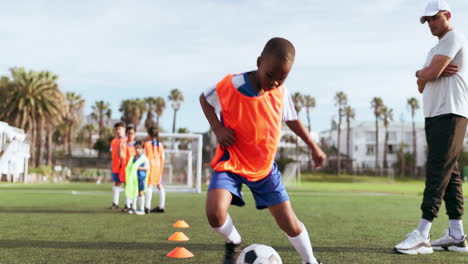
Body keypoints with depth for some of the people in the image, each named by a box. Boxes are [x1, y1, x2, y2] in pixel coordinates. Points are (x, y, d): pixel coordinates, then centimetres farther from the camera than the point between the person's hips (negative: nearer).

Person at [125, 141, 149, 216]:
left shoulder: (144, 158, -7)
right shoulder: (133, 158, 11)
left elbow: (147, 168, -11)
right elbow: (129, 167, 18)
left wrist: (139, 168, -20)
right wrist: (130, 169, -4)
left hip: (141, 177, -6)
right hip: (133, 177, 6)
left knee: (140, 193, -1)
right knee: (133, 192, 9)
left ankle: (141, 209, 4)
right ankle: (133, 208, 18)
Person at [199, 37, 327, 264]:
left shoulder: (281, 92, -8)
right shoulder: (231, 86, -20)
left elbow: (291, 119, 13)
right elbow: (204, 98, 0)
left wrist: (313, 147, 16)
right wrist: (218, 128, -15)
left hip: (264, 167, 3)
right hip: (231, 162, -3)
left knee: (288, 222, 3)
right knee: (215, 213, -26)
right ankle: (233, 243, 8)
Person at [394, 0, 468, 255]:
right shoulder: (435, 49, 25)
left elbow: (430, 73, -15)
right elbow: (422, 85, 17)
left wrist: (422, 72, 7)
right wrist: (430, 73, -3)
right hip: (434, 116, 10)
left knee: (438, 171, -14)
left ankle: (422, 235, -18)